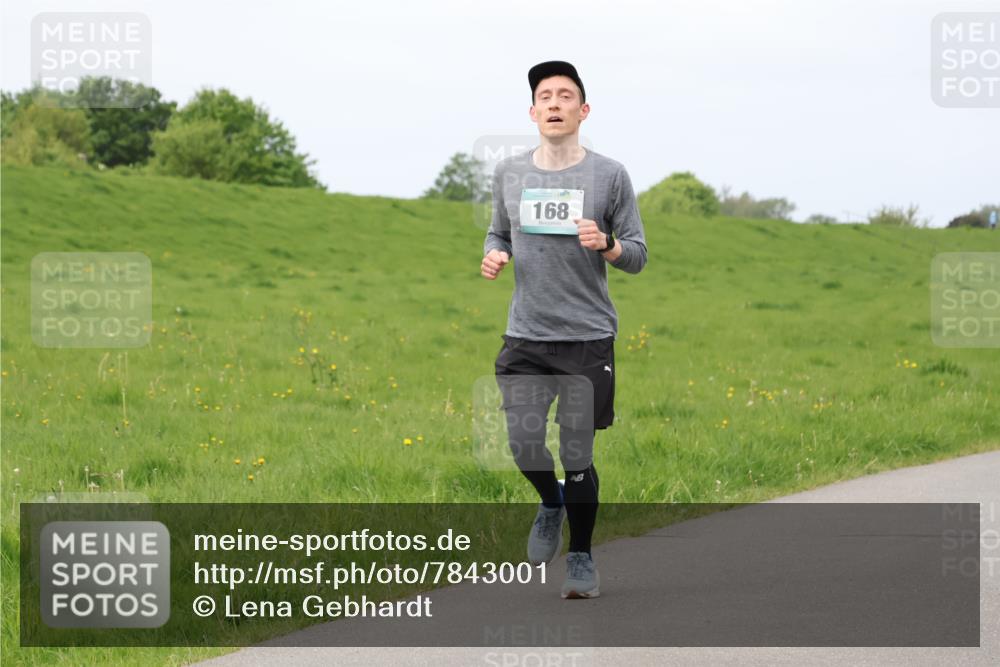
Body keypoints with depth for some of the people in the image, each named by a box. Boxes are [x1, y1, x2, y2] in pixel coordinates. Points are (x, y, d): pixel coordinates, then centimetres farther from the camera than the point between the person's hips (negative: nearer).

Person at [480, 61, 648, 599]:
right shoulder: (509, 173, 7)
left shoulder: (609, 176, 0)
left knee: (578, 454, 0)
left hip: (588, 337, -2)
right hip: (525, 337, 2)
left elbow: (637, 256, 3)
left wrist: (606, 244, -18)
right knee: (523, 446, -2)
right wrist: (493, 255, -1)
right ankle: (551, 503, 32)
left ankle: (581, 558, 18)